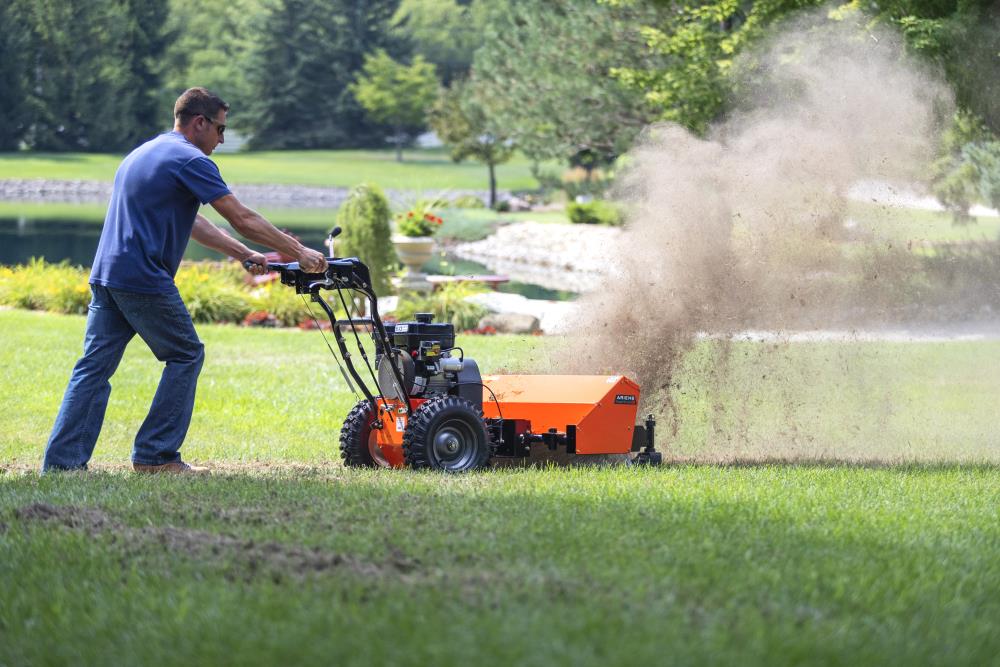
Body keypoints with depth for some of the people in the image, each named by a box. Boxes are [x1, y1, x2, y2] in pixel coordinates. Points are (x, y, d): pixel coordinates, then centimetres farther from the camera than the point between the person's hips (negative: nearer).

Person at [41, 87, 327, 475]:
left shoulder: (145, 153, 24)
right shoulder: (190, 160, -7)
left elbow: (192, 224, 29)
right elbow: (242, 219, -8)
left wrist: (244, 254, 27)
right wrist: (297, 252, -1)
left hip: (105, 276, 9)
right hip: (144, 279, -9)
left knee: (94, 367, 7)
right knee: (185, 356, 6)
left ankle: (62, 461, 0)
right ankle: (155, 455, 4)